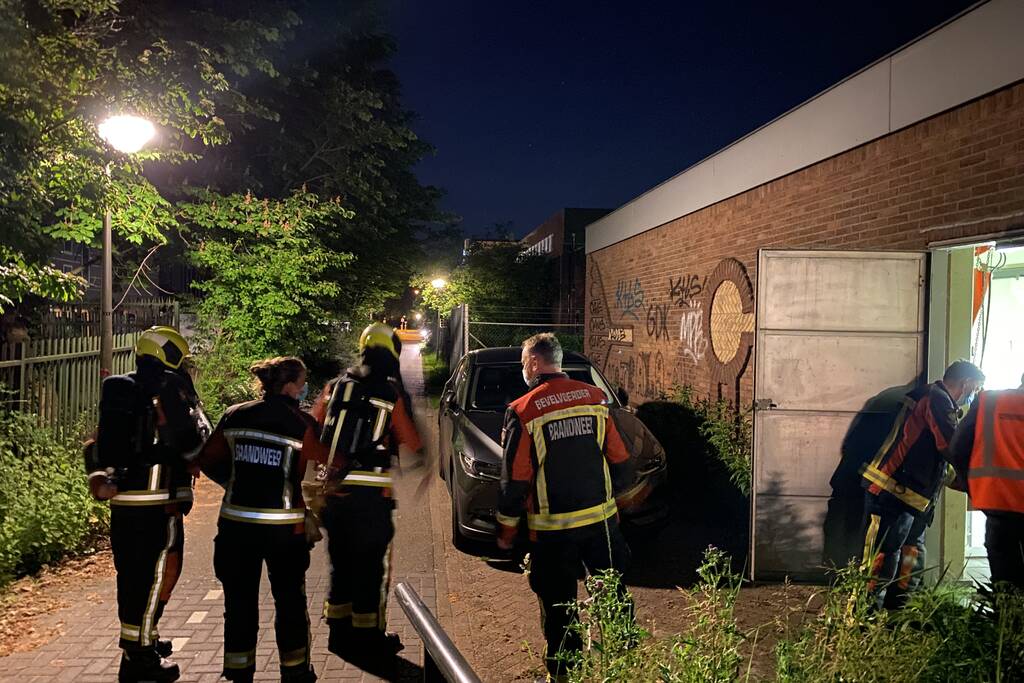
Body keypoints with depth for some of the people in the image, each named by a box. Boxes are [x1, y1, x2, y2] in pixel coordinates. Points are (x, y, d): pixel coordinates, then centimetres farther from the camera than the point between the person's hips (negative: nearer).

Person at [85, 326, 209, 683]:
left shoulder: (118, 392, 14)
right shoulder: (170, 389, -12)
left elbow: (97, 443, 17)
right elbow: (192, 440, -14)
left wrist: (99, 479, 22)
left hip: (123, 499, 8)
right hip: (158, 501, -8)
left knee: (132, 572, 20)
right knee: (154, 575, 1)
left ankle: (139, 640, 35)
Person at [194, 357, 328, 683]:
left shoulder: (234, 416, 2)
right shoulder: (302, 424, -10)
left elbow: (208, 460, 8)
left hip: (236, 522, 3)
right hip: (284, 525, -3)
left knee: (239, 599, 14)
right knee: (290, 600, 13)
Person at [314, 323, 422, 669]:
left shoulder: (335, 387, 3)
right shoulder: (392, 395, -8)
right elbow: (412, 446, -3)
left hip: (333, 493, 4)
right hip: (371, 496, -4)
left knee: (341, 563, 19)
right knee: (371, 568, 8)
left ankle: (340, 632, 30)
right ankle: (368, 638, 16)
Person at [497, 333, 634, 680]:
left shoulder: (522, 411, -12)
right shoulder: (595, 398, 0)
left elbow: (514, 481, -9)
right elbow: (620, 461, 5)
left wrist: (506, 533, 2)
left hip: (552, 528, -4)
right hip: (602, 520, 4)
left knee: (558, 605, 12)